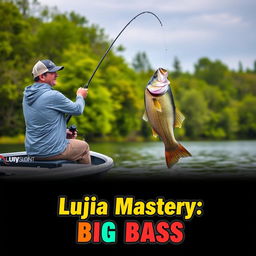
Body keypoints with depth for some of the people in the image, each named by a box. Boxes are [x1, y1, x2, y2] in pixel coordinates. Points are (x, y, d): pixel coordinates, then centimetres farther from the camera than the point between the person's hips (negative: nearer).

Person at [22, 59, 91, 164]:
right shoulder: (53, 96, -20)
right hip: (52, 151, -8)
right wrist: (80, 96, 14)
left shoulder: (27, 95, 5)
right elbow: (77, 110, -7)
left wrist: (63, 132, 16)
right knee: (84, 147, 18)